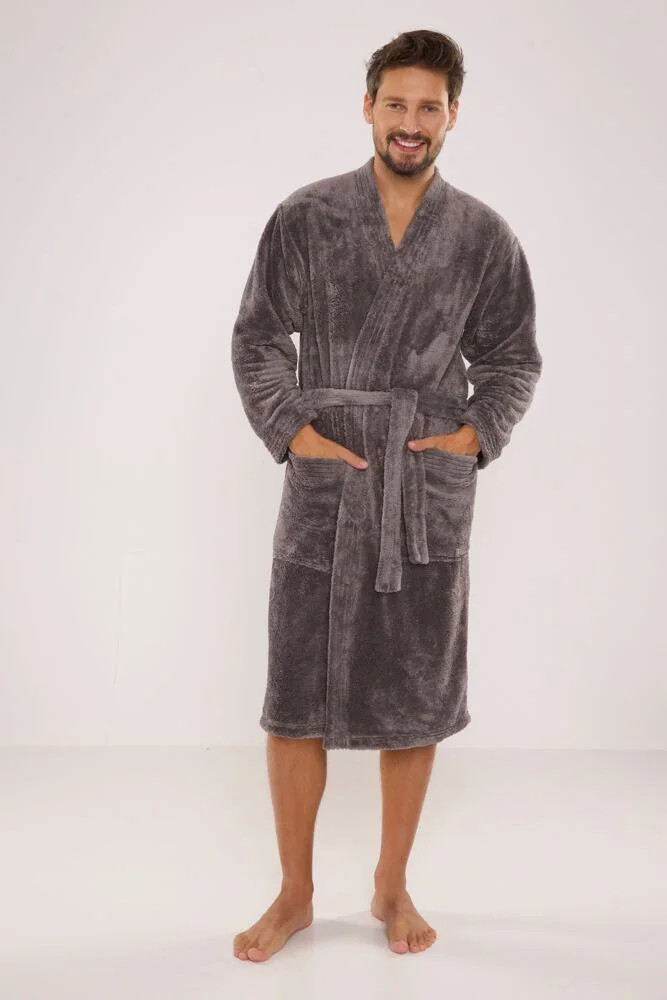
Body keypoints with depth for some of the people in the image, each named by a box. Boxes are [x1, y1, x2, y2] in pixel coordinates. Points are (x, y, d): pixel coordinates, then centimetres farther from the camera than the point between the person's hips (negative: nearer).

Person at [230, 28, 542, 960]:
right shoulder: (305, 217, 1)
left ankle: (392, 889, 29)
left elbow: (514, 359, 10)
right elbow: (257, 338, 4)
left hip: (431, 496, 1)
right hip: (323, 488, 0)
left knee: (415, 699, 9)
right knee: (296, 698, 4)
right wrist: (291, 431, -8)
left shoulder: (485, 235, 3)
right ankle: (295, 893, 24)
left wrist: (475, 436, -5)